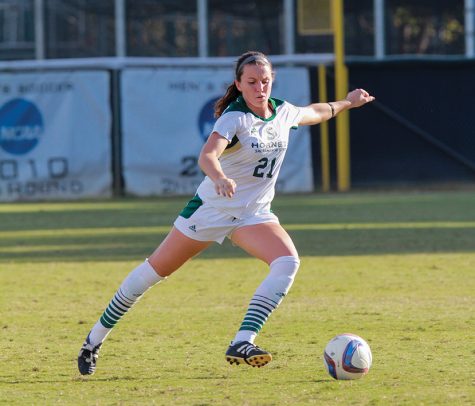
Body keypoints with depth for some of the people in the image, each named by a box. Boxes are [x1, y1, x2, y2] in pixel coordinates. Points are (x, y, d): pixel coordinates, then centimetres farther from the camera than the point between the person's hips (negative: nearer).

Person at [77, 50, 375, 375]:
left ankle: (241, 345, -28)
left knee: (288, 262, -24)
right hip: (212, 207, -5)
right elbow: (207, 156, -42)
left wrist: (346, 103, 33)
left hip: (254, 214, 5)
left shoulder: (283, 112, -2)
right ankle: (94, 341, 21)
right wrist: (219, 178, -62)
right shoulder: (235, 117, -23)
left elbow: (313, 113, 24)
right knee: (155, 271, 5)